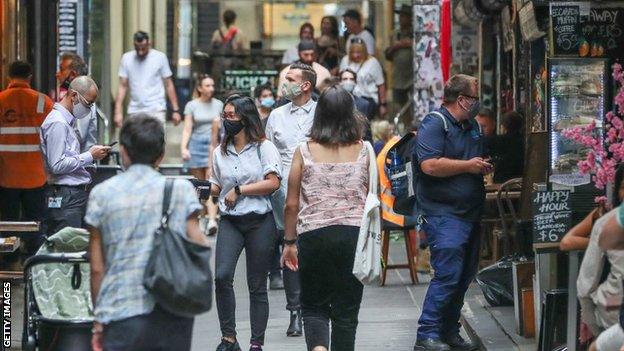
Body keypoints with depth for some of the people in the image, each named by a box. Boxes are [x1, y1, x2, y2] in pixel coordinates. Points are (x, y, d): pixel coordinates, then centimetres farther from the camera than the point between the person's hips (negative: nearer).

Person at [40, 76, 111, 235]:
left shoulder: (67, 121, 19)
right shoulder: (57, 123, -13)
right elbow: (57, 165, -19)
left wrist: (92, 155, 12)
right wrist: (89, 156, -13)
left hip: (76, 194, 10)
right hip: (65, 197, -10)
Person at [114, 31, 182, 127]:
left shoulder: (160, 57, 0)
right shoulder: (126, 58, 5)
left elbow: (169, 85, 3)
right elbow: (122, 86, 5)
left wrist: (176, 110, -1)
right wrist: (118, 112, -2)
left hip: (156, 110, -3)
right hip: (134, 111, 3)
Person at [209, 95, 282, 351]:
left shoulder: (264, 148, -2)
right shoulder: (220, 152, 13)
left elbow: (273, 183, -11)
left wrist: (239, 190, -12)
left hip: (260, 222, -3)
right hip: (230, 221, 3)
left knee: (257, 286, 2)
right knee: (222, 276, -17)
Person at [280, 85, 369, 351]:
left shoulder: (305, 152, -1)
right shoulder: (363, 151, 0)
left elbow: (292, 204, 1)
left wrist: (289, 242, 12)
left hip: (313, 236, 0)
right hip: (353, 234, 0)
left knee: (314, 306, 10)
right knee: (346, 310, 8)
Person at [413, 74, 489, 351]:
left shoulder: (472, 126, 18)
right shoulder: (434, 124, -11)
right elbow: (430, 165, -23)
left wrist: (484, 167, 12)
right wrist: (468, 165, -17)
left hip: (470, 213, 9)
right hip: (444, 214, -9)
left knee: (464, 276, 12)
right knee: (447, 275, -15)